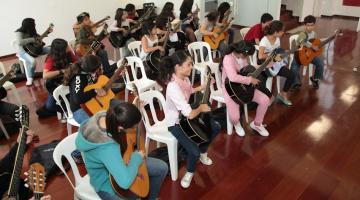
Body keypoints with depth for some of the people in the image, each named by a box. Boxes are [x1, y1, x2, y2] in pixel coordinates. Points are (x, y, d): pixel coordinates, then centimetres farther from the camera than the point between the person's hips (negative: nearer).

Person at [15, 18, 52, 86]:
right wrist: (33, 39, -34)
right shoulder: (19, 33, -19)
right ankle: (30, 78, -17)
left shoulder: (31, 31, 2)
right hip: (24, 51, -7)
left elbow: (38, 36, 21)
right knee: (32, 61, -38)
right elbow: (19, 42, -38)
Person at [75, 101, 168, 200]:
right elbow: (125, 182, -44)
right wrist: (137, 158, -29)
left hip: (117, 162, 8)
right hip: (109, 183, -8)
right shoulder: (107, 148, -42)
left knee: (162, 167, 11)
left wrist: (131, 109, -9)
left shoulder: (105, 115, -19)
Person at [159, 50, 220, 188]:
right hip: (176, 123, -9)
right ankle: (190, 172, 13)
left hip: (186, 116, 9)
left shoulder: (185, 78, -6)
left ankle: (202, 153, 33)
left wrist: (204, 86, 9)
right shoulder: (173, 87, -35)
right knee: (194, 151, -22)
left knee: (216, 128, 9)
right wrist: (201, 108, -15)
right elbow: (190, 114, -35)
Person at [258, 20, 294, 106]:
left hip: (276, 63, 7)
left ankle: (283, 94, 12)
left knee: (291, 75, -7)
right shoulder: (264, 41, -21)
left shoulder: (277, 39, 4)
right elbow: (260, 56, -34)